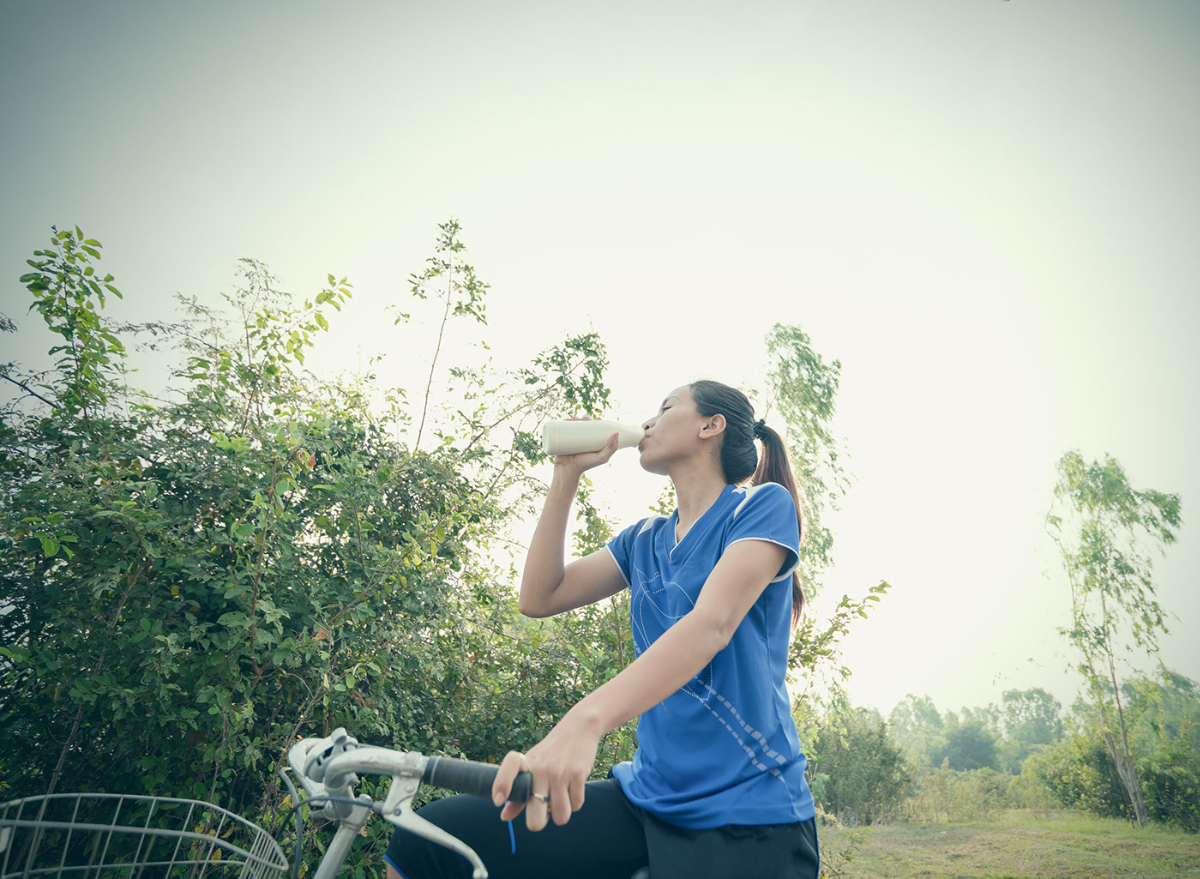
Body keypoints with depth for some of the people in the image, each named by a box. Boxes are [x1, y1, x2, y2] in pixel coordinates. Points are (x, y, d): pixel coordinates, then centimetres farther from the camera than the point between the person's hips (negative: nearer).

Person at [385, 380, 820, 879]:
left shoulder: (764, 504, -6)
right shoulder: (644, 540, 14)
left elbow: (711, 626, -23)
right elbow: (539, 597, 5)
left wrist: (583, 722, -37)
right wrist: (567, 474, 3)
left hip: (746, 817, -5)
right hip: (648, 797, 5)